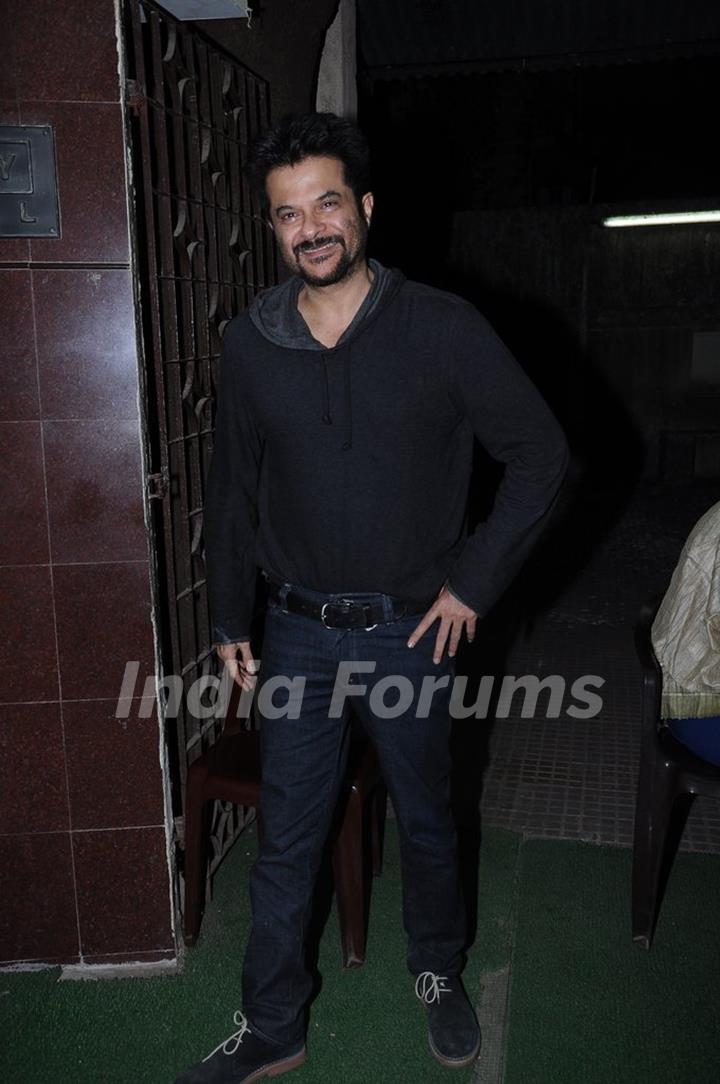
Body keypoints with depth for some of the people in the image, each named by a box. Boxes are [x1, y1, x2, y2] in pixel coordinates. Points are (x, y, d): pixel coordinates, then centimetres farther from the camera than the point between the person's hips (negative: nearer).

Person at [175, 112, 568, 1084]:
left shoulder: (443, 329, -10)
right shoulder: (249, 346, -2)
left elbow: (541, 452, -5)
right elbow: (232, 492, 7)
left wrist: (475, 581, -8)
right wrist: (229, 619, 8)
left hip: (411, 630, -1)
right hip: (297, 633, 2)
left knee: (427, 822, 18)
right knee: (287, 842, 12)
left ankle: (440, 974, 45)